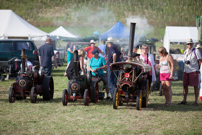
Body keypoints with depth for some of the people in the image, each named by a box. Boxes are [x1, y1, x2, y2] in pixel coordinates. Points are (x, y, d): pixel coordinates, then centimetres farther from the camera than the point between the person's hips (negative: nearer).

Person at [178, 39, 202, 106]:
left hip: (194, 70, -6)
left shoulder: (196, 51, -5)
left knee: (195, 86, -3)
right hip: (186, 71, 6)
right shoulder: (185, 52, 12)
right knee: (185, 85, 6)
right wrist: (186, 62, 1)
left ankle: (196, 101, 0)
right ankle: (184, 100, 14)